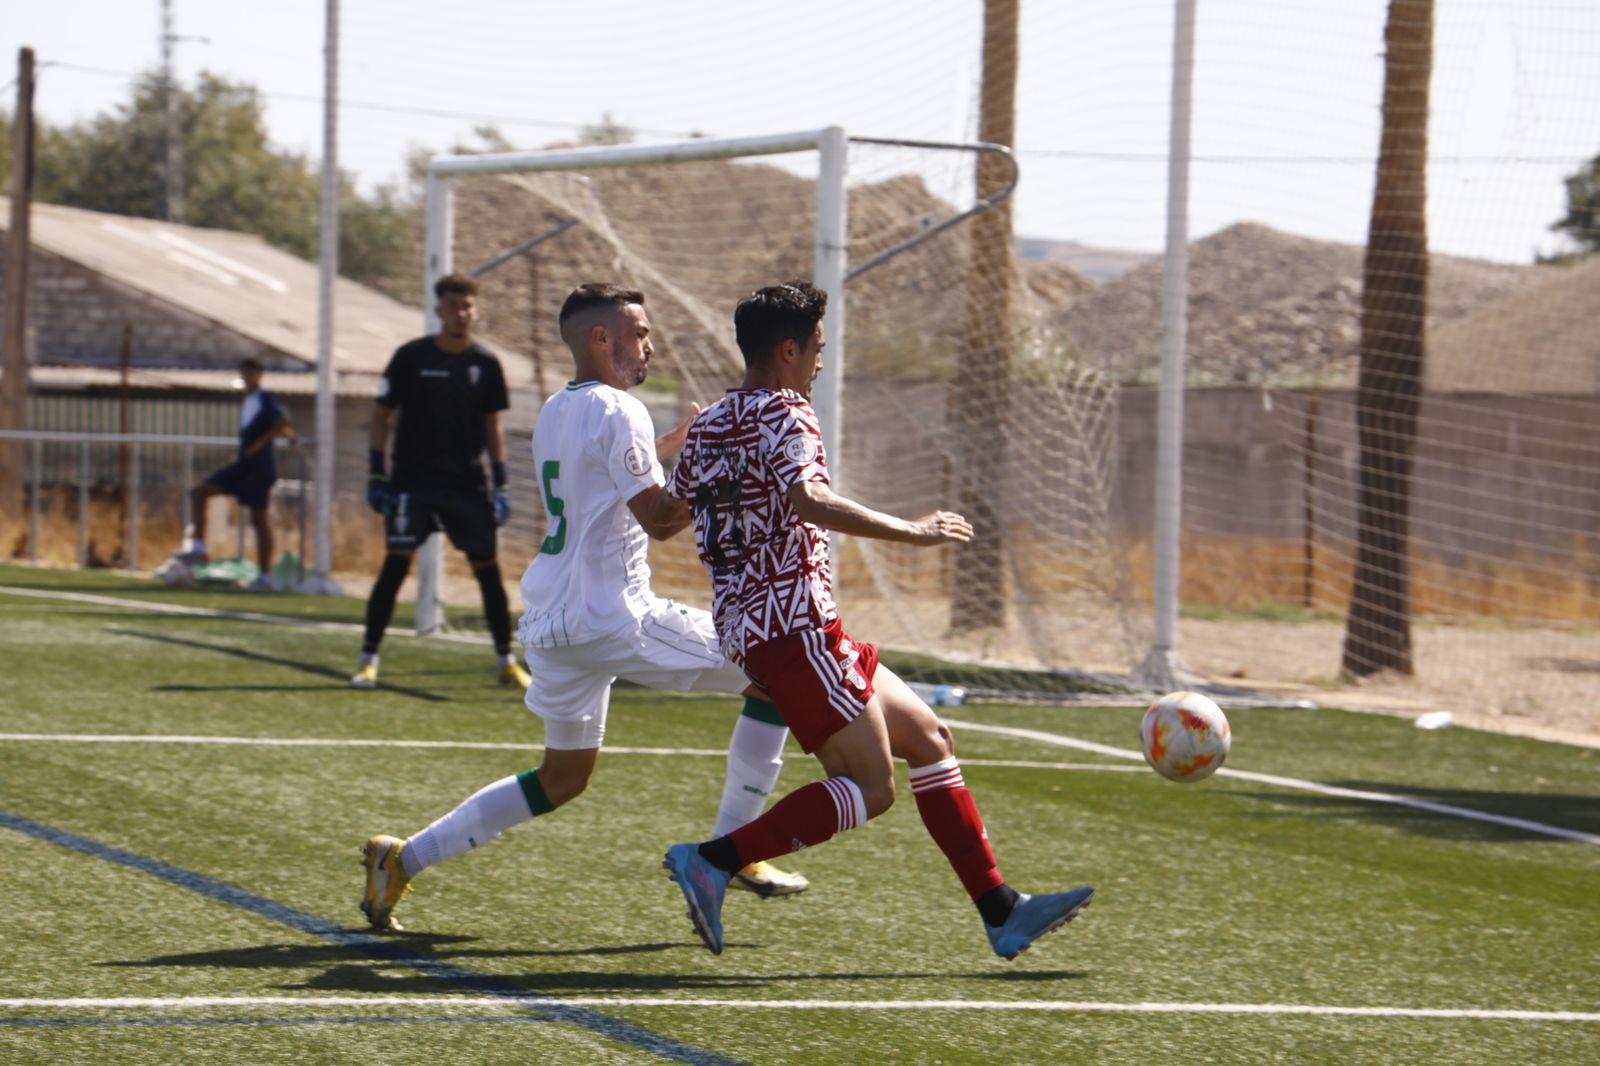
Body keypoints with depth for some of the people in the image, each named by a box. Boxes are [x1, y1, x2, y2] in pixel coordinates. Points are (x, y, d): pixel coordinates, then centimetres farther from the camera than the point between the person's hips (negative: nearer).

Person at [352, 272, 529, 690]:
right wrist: (376, 475, -4)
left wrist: (501, 484, 6)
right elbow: (381, 415, 2)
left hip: (466, 483, 2)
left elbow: (492, 427, 11)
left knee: (487, 566, 1)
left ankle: (507, 661, 13)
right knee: (396, 562, -11)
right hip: (412, 481, -2)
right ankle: (368, 659, -3)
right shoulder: (411, 357, -4)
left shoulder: (485, 363, 3)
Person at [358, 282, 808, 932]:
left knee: (563, 778, 22)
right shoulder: (618, 412, -12)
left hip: (549, 622, 9)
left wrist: (672, 445, 28)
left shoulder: (554, 414, 16)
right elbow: (661, 519, -15)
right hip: (611, 617, -9)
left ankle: (405, 859, 16)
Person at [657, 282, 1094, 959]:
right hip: (795, 627, -10)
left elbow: (662, 515, 26)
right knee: (869, 789, -11)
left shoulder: (707, 426, 17)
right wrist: (911, 531, -22)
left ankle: (1001, 912, 9)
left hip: (748, 625, 10)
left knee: (928, 738, 11)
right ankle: (712, 861, -15)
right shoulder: (781, 412, -9)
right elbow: (809, 501, -27)